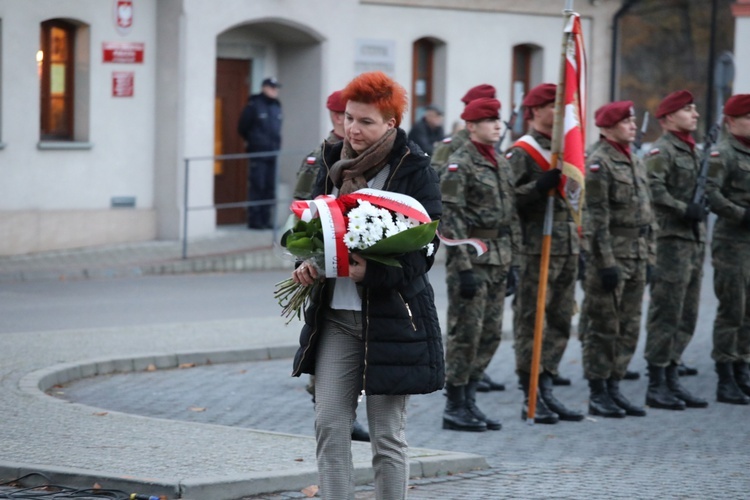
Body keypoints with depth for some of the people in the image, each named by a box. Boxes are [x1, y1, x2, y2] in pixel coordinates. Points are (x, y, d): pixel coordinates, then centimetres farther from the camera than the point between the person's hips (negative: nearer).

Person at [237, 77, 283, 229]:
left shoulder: (276, 106, 13)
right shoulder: (254, 105, -7)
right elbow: (242, 127, -1)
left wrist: (276, 143, 15)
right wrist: (252, 141, 9)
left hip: (273, 153, 7)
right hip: (258, 153, -7)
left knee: (270, 188, 7)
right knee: (257, 187, -7)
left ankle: (265, 220, 12)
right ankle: (254, 220, -4)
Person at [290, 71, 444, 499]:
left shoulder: (415, 170, -7)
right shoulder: (335, 163, 9)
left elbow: (424, 250, -11)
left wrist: (371, 272, -23)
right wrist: (309, 262, -2)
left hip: (392, 315, -5)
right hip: (336, 314, 5)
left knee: (388, 433, 2)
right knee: (330, 425, -1)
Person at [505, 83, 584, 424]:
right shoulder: (521, 153, -8)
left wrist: (579, 233, 19)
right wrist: (543, 185, -27)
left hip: (567, 249, 8)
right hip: (535, 251, -8)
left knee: (560, 322, 9)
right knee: (531, 322, -4)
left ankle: (546, 391, 16)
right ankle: (532, 398, 0)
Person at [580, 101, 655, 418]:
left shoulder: (636, 162, 15)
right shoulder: (598, 164, -11)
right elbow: (597, 218, -15)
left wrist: (650, 257, 15)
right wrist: (607, 262, -18)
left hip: (636, 259, 8)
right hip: (611, 255, -8)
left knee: (629, 328, 10)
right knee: (603, 328, -2)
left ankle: (613, 388, 18)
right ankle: (598, 395, 5)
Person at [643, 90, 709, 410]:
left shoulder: (693, 151, 20)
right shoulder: (662, 150, -8)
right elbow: (652, 189, -21)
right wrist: (684, 209, -22)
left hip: (694, 242, 9)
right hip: (671, 241, -9)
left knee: (686, 318, 10)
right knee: (666, 315, -7)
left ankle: (672, 380, 16)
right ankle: (657, 386, -4)